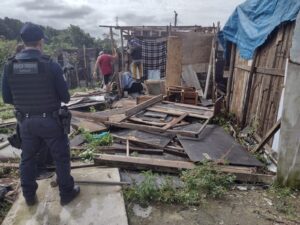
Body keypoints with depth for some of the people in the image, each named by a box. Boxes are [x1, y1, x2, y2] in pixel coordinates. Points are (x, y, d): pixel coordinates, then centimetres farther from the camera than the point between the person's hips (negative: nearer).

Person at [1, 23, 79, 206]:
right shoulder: (51, 65, -16)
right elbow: (65, 97, -10)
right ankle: (67, 193, 25)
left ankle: (29, 196, 36)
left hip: (25, 121, 4)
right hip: (50, 120, -4)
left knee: (27, 158, 21)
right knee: (61, 157, 12)